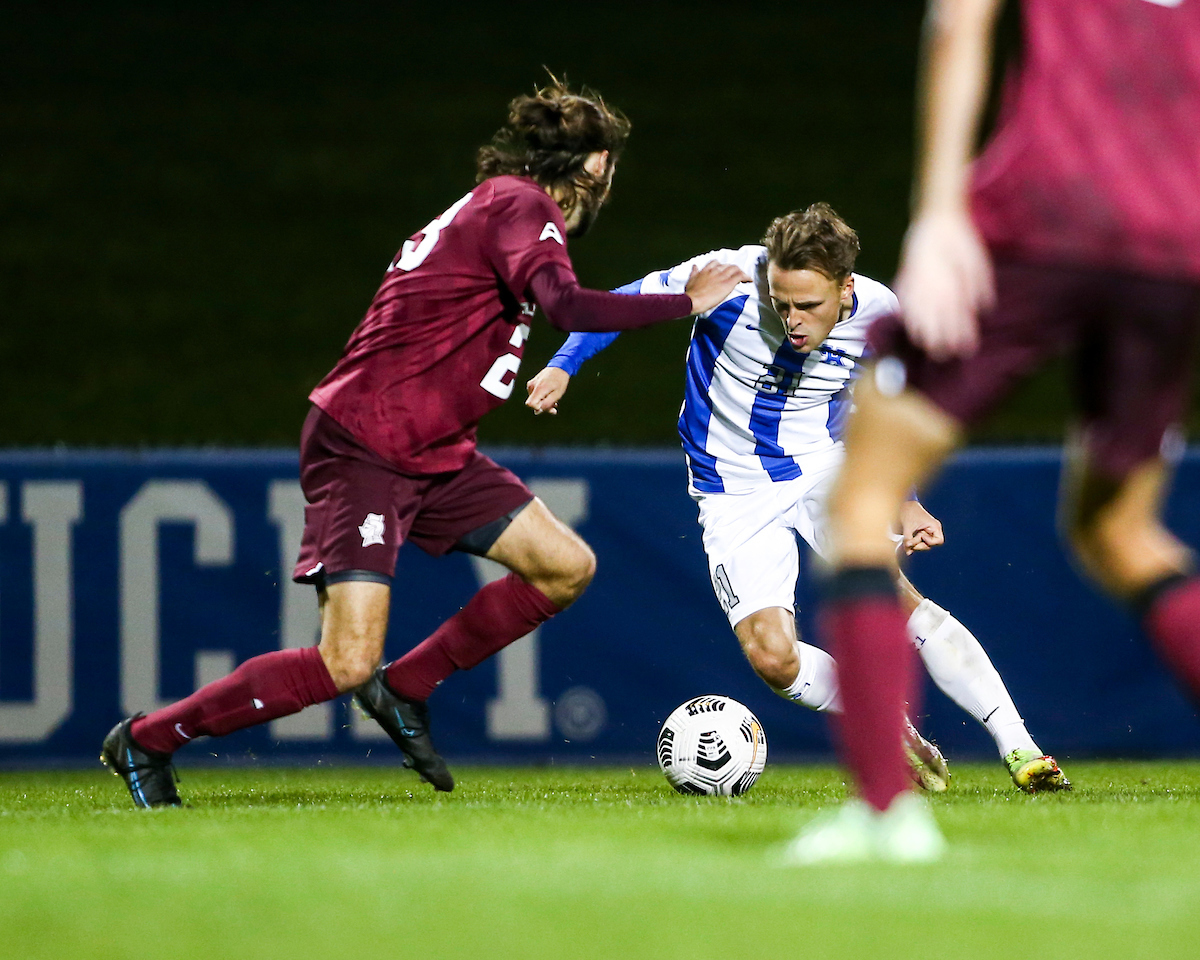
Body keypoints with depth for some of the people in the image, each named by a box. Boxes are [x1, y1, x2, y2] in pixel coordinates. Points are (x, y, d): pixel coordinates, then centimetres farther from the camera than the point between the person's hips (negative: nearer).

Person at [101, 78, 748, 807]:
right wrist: (687, 303, -20)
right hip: (363, 450, -10)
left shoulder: (499, 207, 17)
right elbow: (568, 307, -29)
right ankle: (148, 740, -2)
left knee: (567, 568, 4)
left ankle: (404, 690, 14)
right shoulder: (518, 206, -12)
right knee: (348, 663, -16)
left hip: (434, 453, 10)